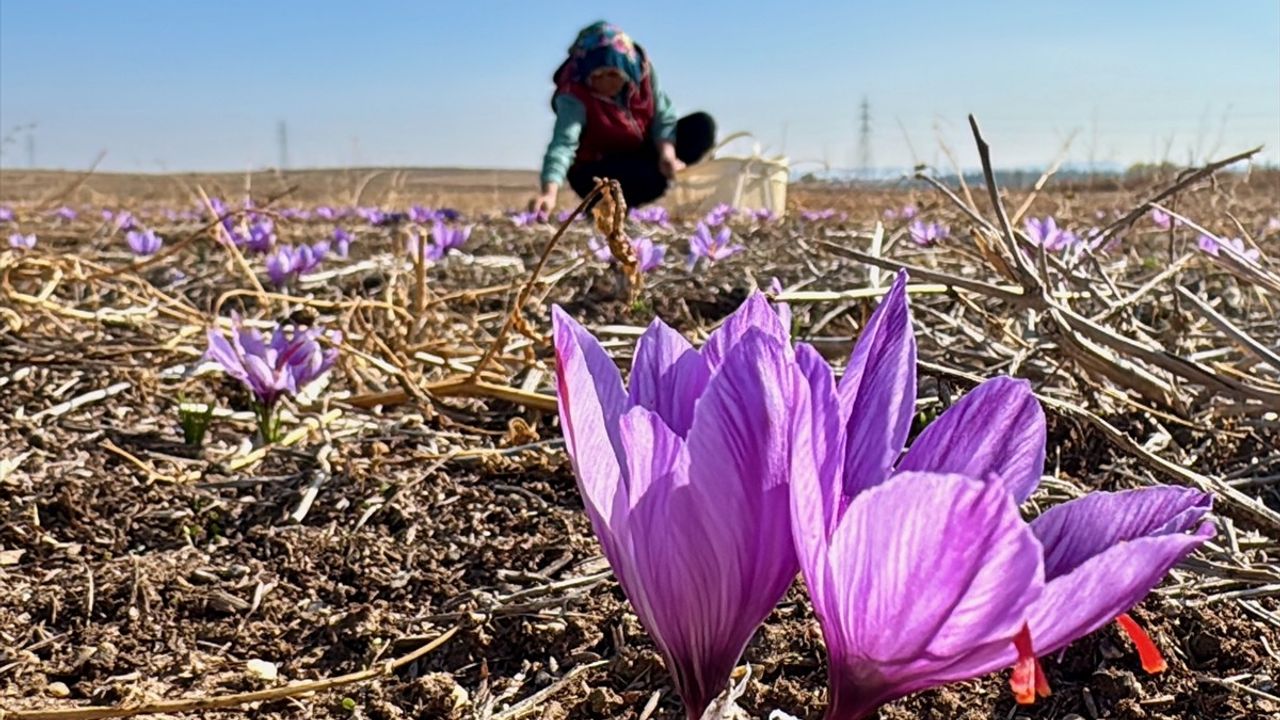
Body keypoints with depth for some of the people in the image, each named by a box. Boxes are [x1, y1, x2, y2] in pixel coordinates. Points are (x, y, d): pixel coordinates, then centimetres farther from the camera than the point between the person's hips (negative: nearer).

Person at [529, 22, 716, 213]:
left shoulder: (642, 70, -14)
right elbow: (563, 143, -40)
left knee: (702, 126, -11)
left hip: (640, 155, 5)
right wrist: (550, 191, -57)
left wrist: (667, 151, -31)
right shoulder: (574, 97, -27)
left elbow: (663, 115, -11)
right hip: (598, 172, -5)